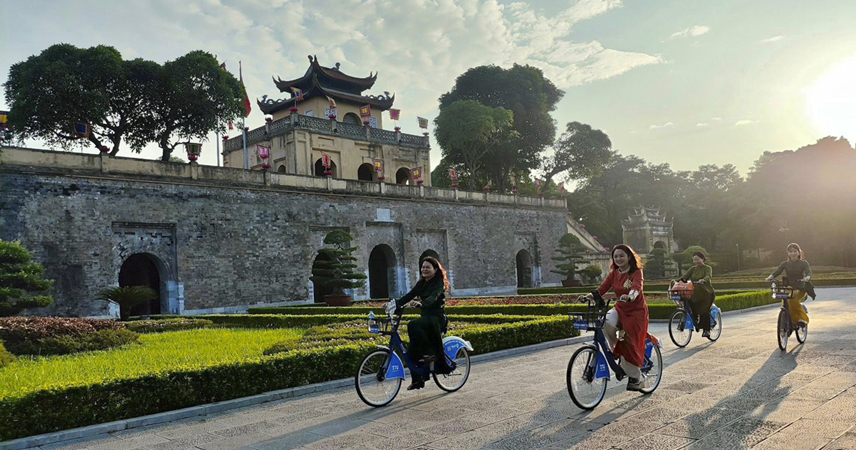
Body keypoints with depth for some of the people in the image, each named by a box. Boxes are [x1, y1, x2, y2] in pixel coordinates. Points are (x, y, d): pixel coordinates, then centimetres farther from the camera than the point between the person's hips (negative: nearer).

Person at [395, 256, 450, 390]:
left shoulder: (439, 283, -7)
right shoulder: (421, 283, 14)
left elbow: (433, 297, -27)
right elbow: (408, 296, 4)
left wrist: (420, 303, -46)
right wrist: (394, 303, -11)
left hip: (437, 318, -7)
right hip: (425, 318, 7)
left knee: (413, 325, -33)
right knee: (413, 349, -6)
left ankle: (429, 353, -20)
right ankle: (417, 380, 5)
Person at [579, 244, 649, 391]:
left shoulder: (636, 272, -12)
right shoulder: (614, 273, 3)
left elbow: (637, 287, -32)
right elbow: (603, 288, -8)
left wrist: (629, 296, -54)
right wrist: (592, 295, -29)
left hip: (636, 310, -4)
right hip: (620, 308, 4)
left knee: (630, 344, -11)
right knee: (606, 323, -29)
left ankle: (637, 378, 7)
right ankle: (617, 351, -8)